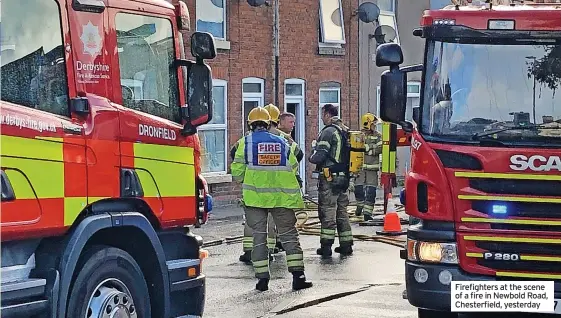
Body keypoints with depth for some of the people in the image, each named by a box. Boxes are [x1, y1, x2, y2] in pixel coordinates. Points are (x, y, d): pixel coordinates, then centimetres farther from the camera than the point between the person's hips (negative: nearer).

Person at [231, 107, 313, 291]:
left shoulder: (245, 143, 1)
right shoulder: (282, 143, 10)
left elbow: (237, 172, -2)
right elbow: (293, 169, 9)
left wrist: (243, 179, 20)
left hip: (255, 197, -1)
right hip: (281, 197, 1)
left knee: (259, 236, 6)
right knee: (289, 235, 7)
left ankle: (262, 278, 3)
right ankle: (298, 276, -1)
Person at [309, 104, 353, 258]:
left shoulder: (328, 132, -14)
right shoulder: (345, 131, 12)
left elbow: (319, 156, -18)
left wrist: (311, 157, 3)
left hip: (329, 177, -8)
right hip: (344, 177, 8)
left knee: (327, 212, -3)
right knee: (342, 212, 13)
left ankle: (326, 245, -2)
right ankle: (346, 245, 15)